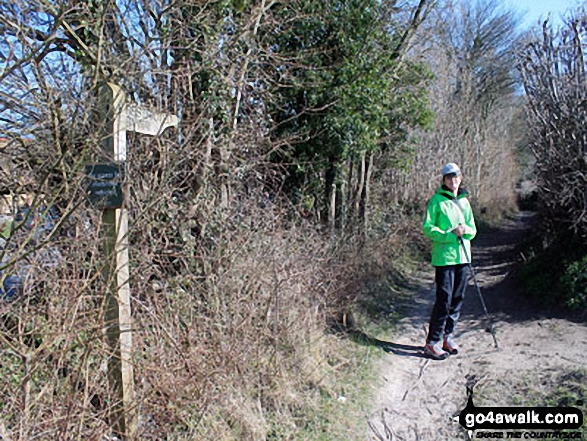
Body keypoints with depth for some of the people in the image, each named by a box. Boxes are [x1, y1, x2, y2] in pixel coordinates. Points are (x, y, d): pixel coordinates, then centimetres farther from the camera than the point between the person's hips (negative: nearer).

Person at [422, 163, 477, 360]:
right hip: (443, 257, -6)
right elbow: (428, 227, -9)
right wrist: (450, 234, -19)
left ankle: (447, 336, 23)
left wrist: (465, 230, -8)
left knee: (458, 298, 10)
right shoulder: (437, 200, -3)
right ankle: (432, 342, 0)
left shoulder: (464, 201, 14)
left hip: (463, 255, 6)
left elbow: (473, 230, 15)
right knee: (444, 299, -8)